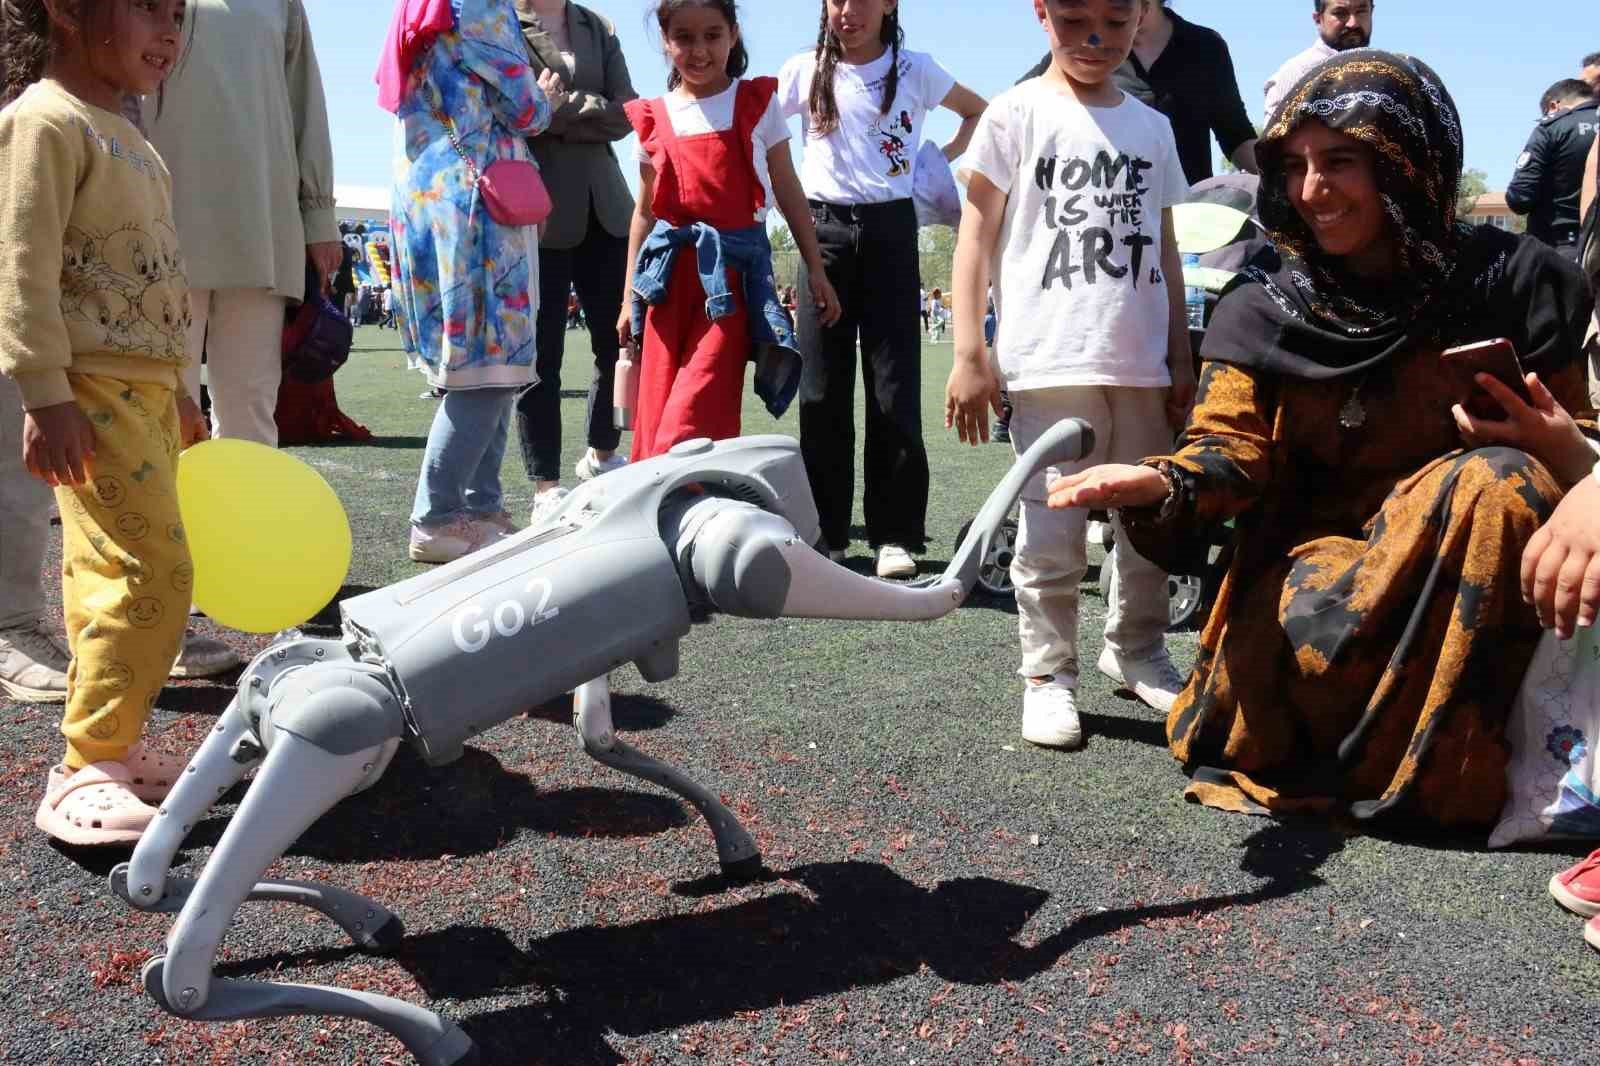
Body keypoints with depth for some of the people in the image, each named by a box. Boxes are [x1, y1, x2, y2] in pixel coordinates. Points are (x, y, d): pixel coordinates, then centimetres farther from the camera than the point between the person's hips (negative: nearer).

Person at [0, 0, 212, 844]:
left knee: (109, 577, 12)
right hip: (91, 388, -9)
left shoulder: (124, 136, 20)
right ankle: (85, 772, -8)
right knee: (153, 573, -15)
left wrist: (176, 390, 25)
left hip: (144, 386, 9)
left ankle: (108, 750, 20)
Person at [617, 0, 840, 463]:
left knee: (692, 420, -12)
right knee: (654, 420, 0)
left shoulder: (758, 103, 3)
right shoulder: (653, 118, 9)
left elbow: (788, 193, 8)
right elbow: (645, 211, 15)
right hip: (669, 271, 3)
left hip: (736, 267, -2)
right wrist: (629, 298, 13)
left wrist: (816, 271, 5)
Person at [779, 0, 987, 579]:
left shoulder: (915, 69, 6)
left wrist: (941, 159, 6)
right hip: (824, 228, 1)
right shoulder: (805, 71, 6)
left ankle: (896, 534, 1)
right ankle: (825, 531, 9)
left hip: (890, 229, -1)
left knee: (894, 388, -4)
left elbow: (980, 113, 20)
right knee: (822, 389, 0)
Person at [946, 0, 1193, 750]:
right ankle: (1048, 673, 9)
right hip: (1050, 363, -4)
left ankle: (1136, 650, 29)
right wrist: (969, 356, -8)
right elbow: (977, 236, -1)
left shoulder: (1152, 127, 14)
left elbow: (1163, 249, 17)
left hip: (1141, 364, 5)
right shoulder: (1017, 114, 1)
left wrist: (1181, 359, 14)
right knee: (1052, 530, -4)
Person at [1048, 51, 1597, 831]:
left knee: (1500, 482, -31)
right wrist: (1161, 484, -35)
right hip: (1319, 555, 0)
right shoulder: (1262, 310, -1)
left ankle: (1436, 769, -19)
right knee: (1310, 633, -34)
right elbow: (1231, 447, -12)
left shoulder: (1513, 282, -4)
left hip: (1471, 584, 1)